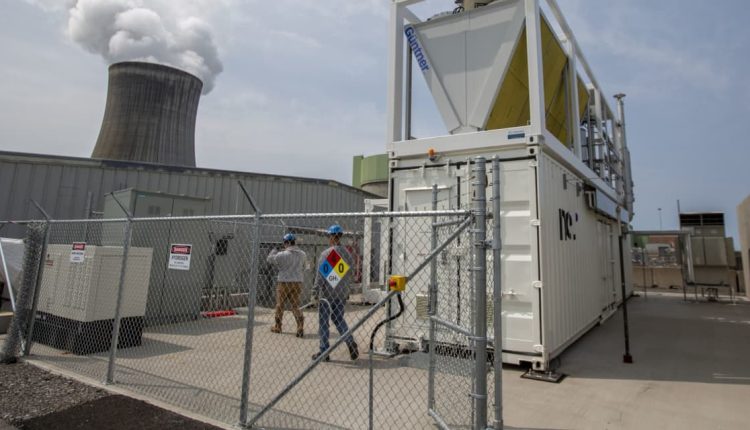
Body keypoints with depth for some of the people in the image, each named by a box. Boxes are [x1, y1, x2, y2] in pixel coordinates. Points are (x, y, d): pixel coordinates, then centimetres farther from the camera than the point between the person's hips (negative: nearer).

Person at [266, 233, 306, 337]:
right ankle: (300, 327, -8)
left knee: (280, 305, 15)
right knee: (295, 305, 8)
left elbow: (269, 259, -2)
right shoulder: (302, 254, 0)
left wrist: (275, 250, 14)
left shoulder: (283, 254, -15)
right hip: (297, 282, 4)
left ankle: (277, 327, 29)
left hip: (284, 283, -3)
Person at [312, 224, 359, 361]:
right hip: (342, 293, 5)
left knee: (323, 322, 6)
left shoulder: (325, 253, -12)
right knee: (339, 319, 19)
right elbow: (351, 274, 9)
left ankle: (324, 351, 11)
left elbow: (321, 274, -15)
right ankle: (350, 342, 2)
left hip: (327, 292, -5)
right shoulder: (346, 253, 4)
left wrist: (315, 290, -11)